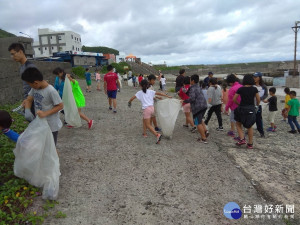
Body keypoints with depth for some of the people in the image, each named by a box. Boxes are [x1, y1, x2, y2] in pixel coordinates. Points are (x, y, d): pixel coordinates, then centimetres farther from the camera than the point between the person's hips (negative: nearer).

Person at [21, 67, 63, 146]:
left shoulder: (51, 91, -25)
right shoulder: (34, 88, -3)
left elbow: (60, 106, -20)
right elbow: (28, 100, 6)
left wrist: (45, 113, -28)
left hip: (51, 126, -7)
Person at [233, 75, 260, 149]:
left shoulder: (240, 89, -8)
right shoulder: (254, 89, -4)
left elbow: (234, 99, -6)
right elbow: (258, 99, 0)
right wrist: (257, 105, 19)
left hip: (242, 109, -2)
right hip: (251, 109, 2)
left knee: (238, 124, 18)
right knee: (250, 126, 16)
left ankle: (242, 139, 1)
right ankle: (250, 144, 17)